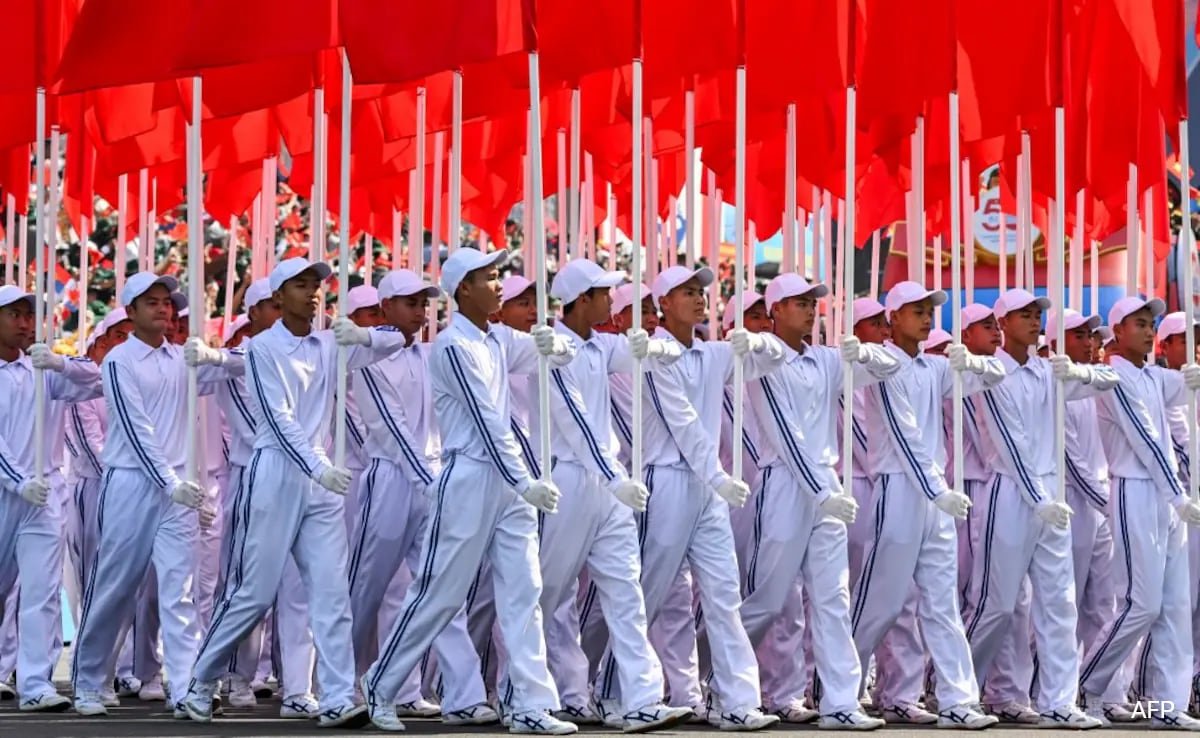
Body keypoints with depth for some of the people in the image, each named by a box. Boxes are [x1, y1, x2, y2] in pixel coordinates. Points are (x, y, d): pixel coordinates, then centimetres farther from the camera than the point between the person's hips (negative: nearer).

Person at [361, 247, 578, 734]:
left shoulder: (498, 339, 13)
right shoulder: (453, 345, -12)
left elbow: (559, 357, 15)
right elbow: (487, 423, -17)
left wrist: (552, 345, -10)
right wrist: (525, 484, -21)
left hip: (508, 481, 8)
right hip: (469, 479, -8)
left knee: (523, 593, 1)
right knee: (439, 593, 0)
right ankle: (379, 688, 14)